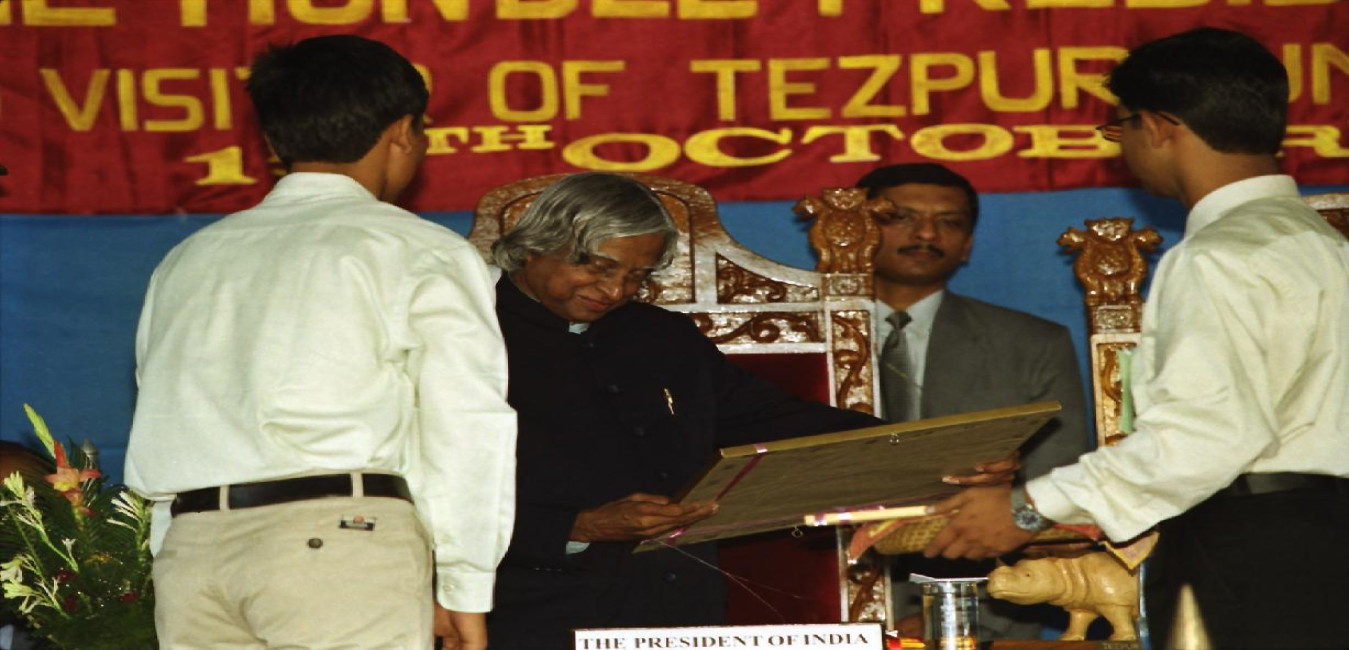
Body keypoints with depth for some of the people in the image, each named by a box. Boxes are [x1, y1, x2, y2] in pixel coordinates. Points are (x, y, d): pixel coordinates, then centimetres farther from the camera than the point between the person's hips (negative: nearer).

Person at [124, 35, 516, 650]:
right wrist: (465, 591, 0)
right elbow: (466, 429, -4)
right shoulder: (421, 252, 5)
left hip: (188, 549, 5)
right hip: (342, 537, -5)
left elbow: (157, 435, 16)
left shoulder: (186, 260, 20)